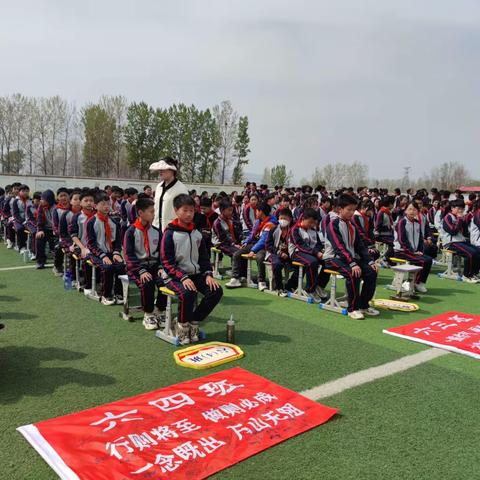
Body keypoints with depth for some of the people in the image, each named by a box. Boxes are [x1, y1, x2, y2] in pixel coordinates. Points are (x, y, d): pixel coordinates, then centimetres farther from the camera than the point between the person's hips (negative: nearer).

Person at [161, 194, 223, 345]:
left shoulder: (197, 233, 10)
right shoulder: (170, 233, -7)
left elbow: (204, 257, 16)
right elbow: (166, 262, -11)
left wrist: (208, 274, -2)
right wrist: (183, 278, -22)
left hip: (195, 274, 6)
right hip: (175, 276, -6)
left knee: (216, 291, -16)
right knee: (188, 293, -35)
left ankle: (194, 322, 0)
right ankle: (183, 326, -8)